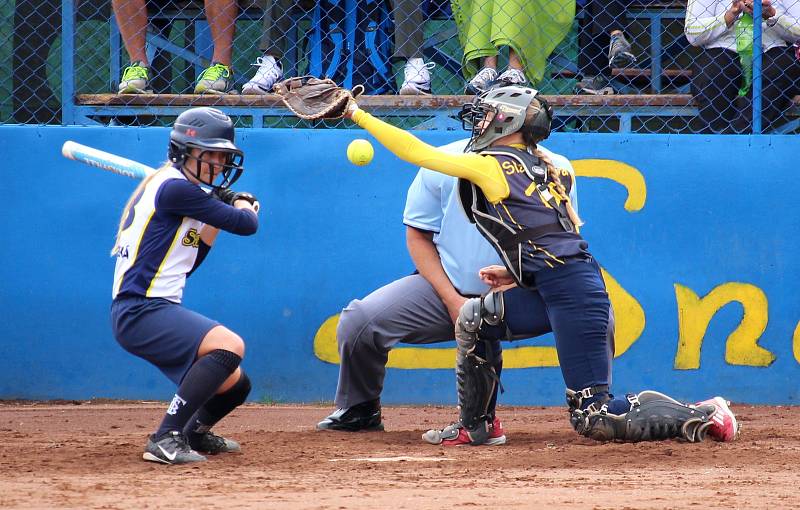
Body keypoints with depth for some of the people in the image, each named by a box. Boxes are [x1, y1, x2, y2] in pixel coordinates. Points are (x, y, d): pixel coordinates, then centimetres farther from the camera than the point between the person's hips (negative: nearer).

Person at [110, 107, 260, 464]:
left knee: (234, 385, 16)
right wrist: (242, 207, 11)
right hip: (140, 311, -10)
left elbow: (184, 266, 24)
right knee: (231, 346, -29)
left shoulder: (165, 187, 19)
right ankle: (166, 438, -30)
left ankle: (193, 433, 44)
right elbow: (246, 225, -12)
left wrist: (214, 221, 15)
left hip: (145, 312, 10)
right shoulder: (174, 188, -12)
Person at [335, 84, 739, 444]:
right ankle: (472, 426, 27)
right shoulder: (540, 168, 20)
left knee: (593, 418, -9)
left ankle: (702, 417, -13)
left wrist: (358, 114, 7)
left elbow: (415, 151, -1)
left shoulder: (490, 165, -4)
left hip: (572, 293, -9)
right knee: (472, 318, 21)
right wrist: (514, 272, 22)